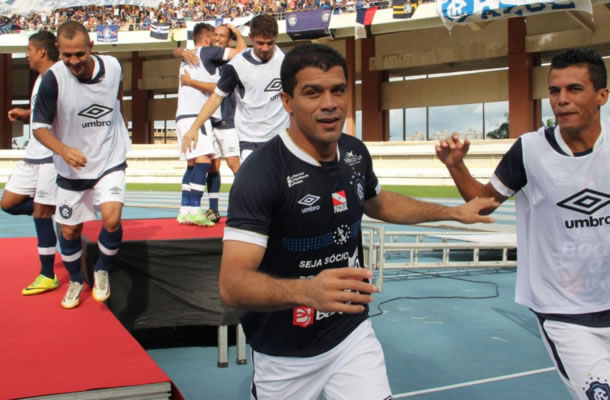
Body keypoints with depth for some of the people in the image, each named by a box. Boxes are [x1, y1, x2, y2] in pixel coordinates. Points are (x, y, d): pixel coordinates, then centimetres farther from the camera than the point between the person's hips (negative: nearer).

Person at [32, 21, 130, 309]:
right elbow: (40, 126, -15)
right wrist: (63, 150, -33)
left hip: (110, 162, 0)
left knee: (111, 219, -21)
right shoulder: (53, 78, -20)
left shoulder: (113, 66, -12)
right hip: (72, 169, 0)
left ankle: (102, 271, 9)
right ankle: (75, 281, 41)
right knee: (70, 230, 12)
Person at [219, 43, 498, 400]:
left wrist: (452, 212, 20)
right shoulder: (262, 172, -25)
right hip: (286, 356, -4)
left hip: (354, 333, 4)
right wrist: (306, 290, -48)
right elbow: (233, 284, -31)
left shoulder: (355, 152, -4)